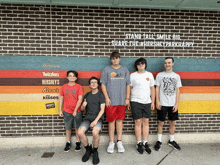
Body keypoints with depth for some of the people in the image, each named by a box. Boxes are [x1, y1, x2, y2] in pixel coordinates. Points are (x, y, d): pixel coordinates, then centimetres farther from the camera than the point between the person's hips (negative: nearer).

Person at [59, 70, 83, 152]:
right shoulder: (64, 87, 3)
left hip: (77, 112, -2)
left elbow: (80, 99, -9)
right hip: (66, 112, 2)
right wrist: (60, 110, 5)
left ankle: (78, 143, 26)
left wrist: (75, 110, -12)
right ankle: (68, 143, 29)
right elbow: (61, 98, 8)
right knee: (68, 128, 12)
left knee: (77, 128, 9)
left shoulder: (78, 87, -6)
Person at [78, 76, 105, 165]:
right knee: (80, 132, -23)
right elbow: (82, 109, 20)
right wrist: (83, 105, -5)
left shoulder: (100, 95, 3)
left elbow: (102, 110, -5)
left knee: (95, 132, -33)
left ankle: (95, 152, -3)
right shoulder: (87, 95, 16)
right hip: (88, 118, 4)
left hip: (98, 118, -4)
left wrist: (95, 121, -17)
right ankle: (88, 150, 5)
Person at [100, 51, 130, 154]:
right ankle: (111, 143, 17)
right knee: (111, 121, 3)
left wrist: (127, 98, 2)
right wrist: (106, 98, -6)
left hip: (122, 100, 2)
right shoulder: (107, 69, 5)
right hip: (111, 100, -1)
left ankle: (119, 142, 20)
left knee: (120, 120, 9)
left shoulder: (125, 70, 10)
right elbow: (103, 85, 2)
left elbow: (128, 85, 9)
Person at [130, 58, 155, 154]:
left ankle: (145, 143, 17)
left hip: (147, 102, 3)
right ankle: (139, 143, 13)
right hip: (136, 102, -2)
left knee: (146, 122, 6)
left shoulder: (149, 75, 10)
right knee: (138, 122, 0)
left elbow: (152, 89, 12)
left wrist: (153, 102, 8)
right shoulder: (132, 75, 2)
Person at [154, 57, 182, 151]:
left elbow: (177, 90, 6)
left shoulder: (176, 76, 8)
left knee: (172, 122, 10)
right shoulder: (160, 75, 2)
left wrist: (177, 103, -1)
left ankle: (171, 141, 28)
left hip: (173, 104, 2)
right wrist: (157, 101, -6)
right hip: (162, 104, -2)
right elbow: (157, 88, 2)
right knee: (161, 123, 3)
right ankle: (159, 141, 19)